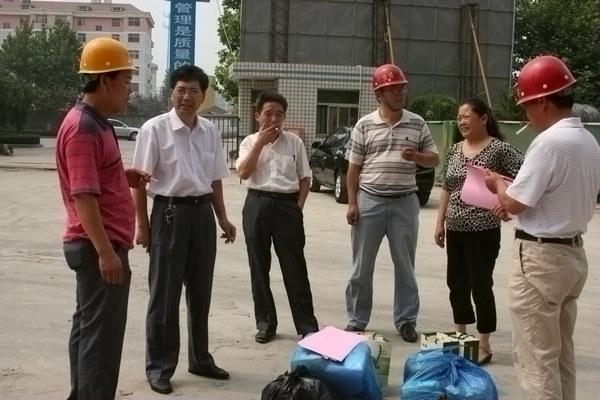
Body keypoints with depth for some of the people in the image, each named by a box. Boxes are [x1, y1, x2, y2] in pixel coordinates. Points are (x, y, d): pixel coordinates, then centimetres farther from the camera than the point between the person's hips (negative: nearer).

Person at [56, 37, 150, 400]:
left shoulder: (95, 123, 14)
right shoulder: (83, 127, -18)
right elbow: (83, 196, -24)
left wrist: (125, 178, 7)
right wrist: (106, 251, -26)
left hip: (98, 245, 10)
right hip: (98, 247, -10)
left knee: (88, 328, 17)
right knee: (101, 334, -4)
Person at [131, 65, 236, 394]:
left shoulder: (210, 132, 6)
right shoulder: (154, 129, -9)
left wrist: (223, 219, 14)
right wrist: (142, 225, -10)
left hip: (202, 212, 5)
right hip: (170, 212, -5)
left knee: (200, 292, 15)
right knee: (164, 294, 3)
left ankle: (200, 358, 31)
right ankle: (158, 367, 16)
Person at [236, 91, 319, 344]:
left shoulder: (294, 142, 6)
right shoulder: (250, 142, 5)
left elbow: (305, 178, 9)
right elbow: (243, 173, -10)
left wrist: (299, 205, -3)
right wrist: (260, 142, -11)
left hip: (287, 205, -1)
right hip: (257, 205, 1)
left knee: (294, 267, 0)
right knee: (259, 267, 6)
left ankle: (307, 325, 8)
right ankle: (265, 323, 18)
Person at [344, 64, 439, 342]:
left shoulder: (417, 124, 4)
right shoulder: (364, 125, 0)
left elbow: (434, 159, 8)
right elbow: (354, 167, 2)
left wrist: (416, 156, -13)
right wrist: (352, 202, -4)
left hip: (404, 202, 1)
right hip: (369, 201, -1)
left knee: (405, 266, 8)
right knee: (362, 265, 7)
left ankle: (406, 321, 19)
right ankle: (357, 320, 19)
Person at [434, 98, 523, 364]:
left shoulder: (499, 148, -10)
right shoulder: (455, 150, 10)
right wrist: (440, 223, 12)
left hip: (483, 230, -6)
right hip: (456, 229, 7)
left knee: (481, 285, -2)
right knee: (457, 282, 13)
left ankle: (484, 344, 11)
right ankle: (460, 335, 28)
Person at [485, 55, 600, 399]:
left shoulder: (549, 141, -20)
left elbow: (515, 203, -17)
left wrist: (499, 184, 4)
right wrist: (512, 188, 13)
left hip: (542, 258, -9)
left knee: (536, 356, -1)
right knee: (561, 351, 19)